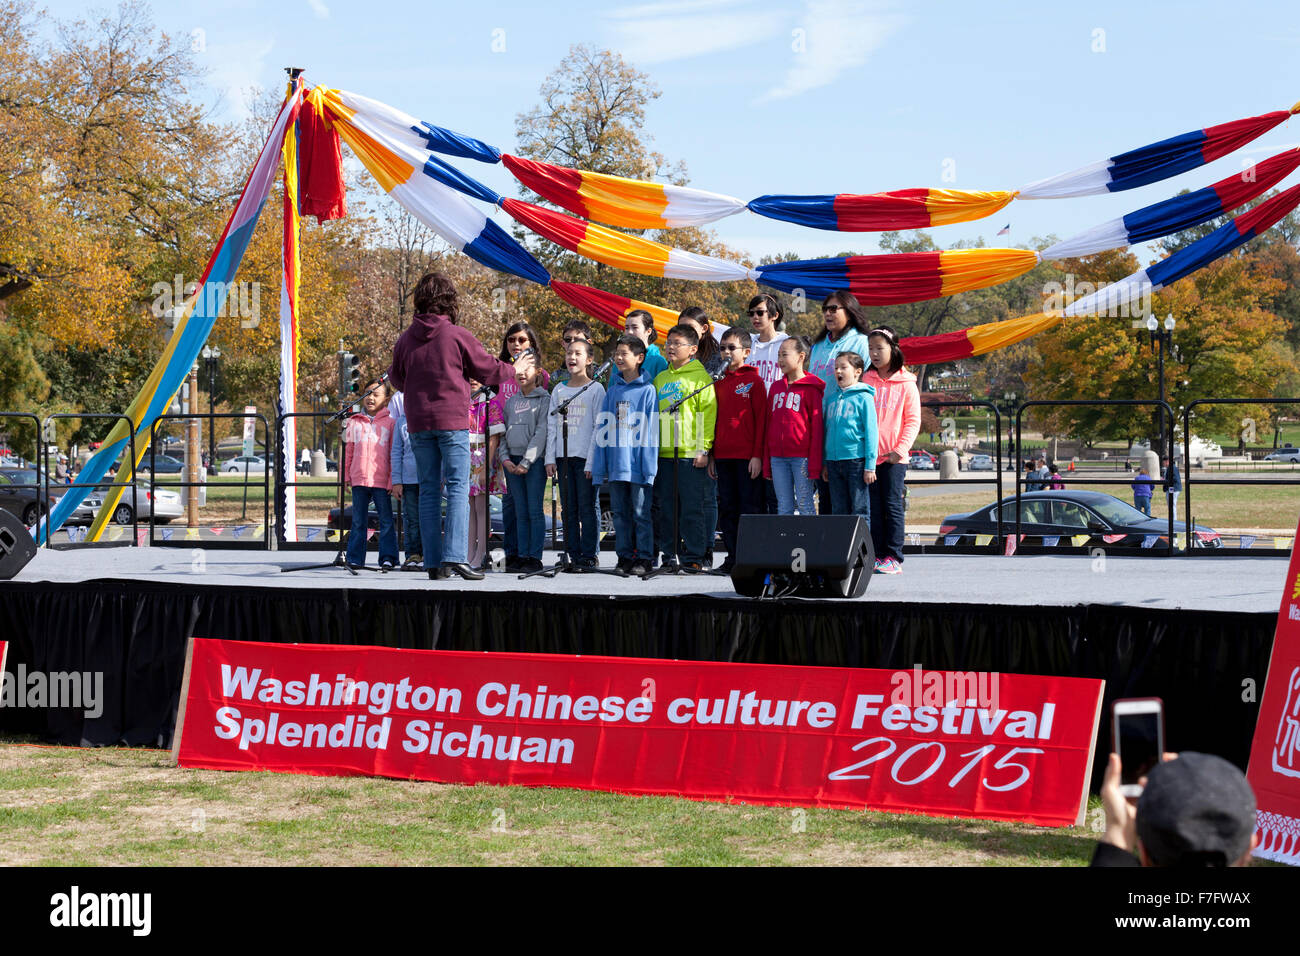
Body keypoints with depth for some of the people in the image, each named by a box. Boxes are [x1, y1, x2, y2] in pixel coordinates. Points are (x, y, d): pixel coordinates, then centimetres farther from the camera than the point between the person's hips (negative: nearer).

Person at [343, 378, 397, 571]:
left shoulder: (390, 422, 4)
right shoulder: (354, 422, 12)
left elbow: (394, 453, 3)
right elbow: (350, 452, 17)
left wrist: (393, 480, -3)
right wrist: (347, 477, 13)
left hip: (381, 481, -3)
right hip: (359, 479, 3)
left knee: (386, 520, -1)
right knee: (358, 521, 6)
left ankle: (388, 558, 3)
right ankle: (355, 558, 10)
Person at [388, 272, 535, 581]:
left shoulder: (405, 339, 5)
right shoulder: (457, 335, -6)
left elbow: (396, 379, 18)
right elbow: (488, 370, 2)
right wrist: (515, 370, 22)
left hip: (418, 424, 4)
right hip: (451, 421, -4)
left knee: (429, 490, 7)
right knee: (458, 488, -4)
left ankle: (434, 562, 6)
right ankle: (454, 556, -17)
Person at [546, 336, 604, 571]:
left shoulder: (596, 389, -1)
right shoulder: (558, 391, 13)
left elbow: (599, 428, -5)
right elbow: (551, 426, 14)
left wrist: (592, 461, -12)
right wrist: (550, 458, 6)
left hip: (585, 457, -5)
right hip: (563, 457, 5)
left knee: (587, 508, -4)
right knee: (568, 509, 6)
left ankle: (589, 556, 1)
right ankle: (574, 556, 10)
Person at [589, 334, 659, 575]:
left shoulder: (647, 390, -3)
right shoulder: (613, 391, 12)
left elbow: (651, 430, -6)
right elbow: (602, 429, 13)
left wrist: (650, 466, -11)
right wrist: (598, 465, 9)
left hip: (637, 464, -5)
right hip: (615, 463, 5)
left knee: (641, 512, -1)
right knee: (620, 513, 9)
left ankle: (644, 558, 4)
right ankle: (624, 557, 16)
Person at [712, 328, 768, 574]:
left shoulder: (754, 380, -3)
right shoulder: (719, 382, 14)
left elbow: (761, 419, -6)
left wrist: (758, 454, -12)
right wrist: (712, 454, 12)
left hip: (747, 456, -6)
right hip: (723, 456, 6)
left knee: (750, 507, -4)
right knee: (727, 508, 7)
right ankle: (733, 557, 12)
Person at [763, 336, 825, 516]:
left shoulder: (811, 388, -5)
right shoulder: (776, 388, 14)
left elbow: (817, 427, -8)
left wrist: (814, 465, -12)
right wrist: (766, 463, 12)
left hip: (802, 456, -6)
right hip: (777, 458, 6)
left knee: (805, 505, -2)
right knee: (783, 506, 8)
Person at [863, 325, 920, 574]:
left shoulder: (906, 384, -1)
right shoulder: (865, 381, 7)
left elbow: (913, 421, -1)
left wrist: (900, 449, -11)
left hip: (894, 457, -3)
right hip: (868, 455, 3)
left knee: (892, 505, -2)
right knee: (873, 507, 4)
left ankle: (893, 557, 0)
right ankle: (878, 554, 9)